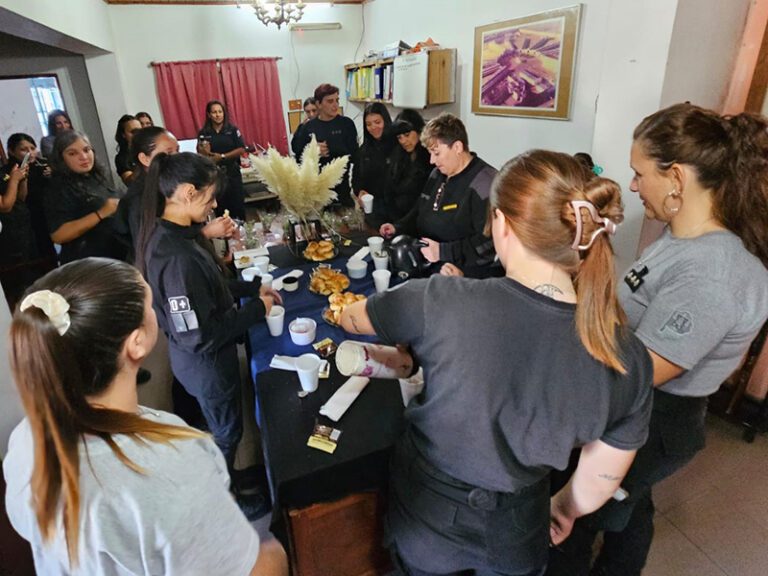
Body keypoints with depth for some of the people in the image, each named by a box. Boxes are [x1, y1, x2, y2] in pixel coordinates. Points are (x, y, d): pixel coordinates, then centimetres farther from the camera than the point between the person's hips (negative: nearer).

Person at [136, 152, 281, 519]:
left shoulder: (168, 233, -5)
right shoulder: (177, 256, -34)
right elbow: (200, 335, -31)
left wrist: (252, 287, 2)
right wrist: (257, 309, -21)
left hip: (198, 360, 8)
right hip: (207, 364, -8)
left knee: (222, 426, 29)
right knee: (227, 431, 17)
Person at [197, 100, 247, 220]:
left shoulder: (232, 129, 0)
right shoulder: (203, 133, 2)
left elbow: (241, 149, -7)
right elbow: (200, 155, 4)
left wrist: (222, 157, -14)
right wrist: (204, 153, -19)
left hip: (232, 172, 0)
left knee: (238, 203, 2)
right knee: (220, 206, 4)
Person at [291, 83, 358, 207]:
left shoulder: (346, 124, -2)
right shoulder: (309, 127, 4)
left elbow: (354, 156, -8)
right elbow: (299, 157, 4)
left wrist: (329, 152, -18)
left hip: (340, 185, -2)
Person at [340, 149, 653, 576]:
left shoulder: (442, 301, -32)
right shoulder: (630, 359, -23)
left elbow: (350, 319, -10)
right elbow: (600, 482, -7)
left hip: (424, 521, -1)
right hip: (516, 540, 2)